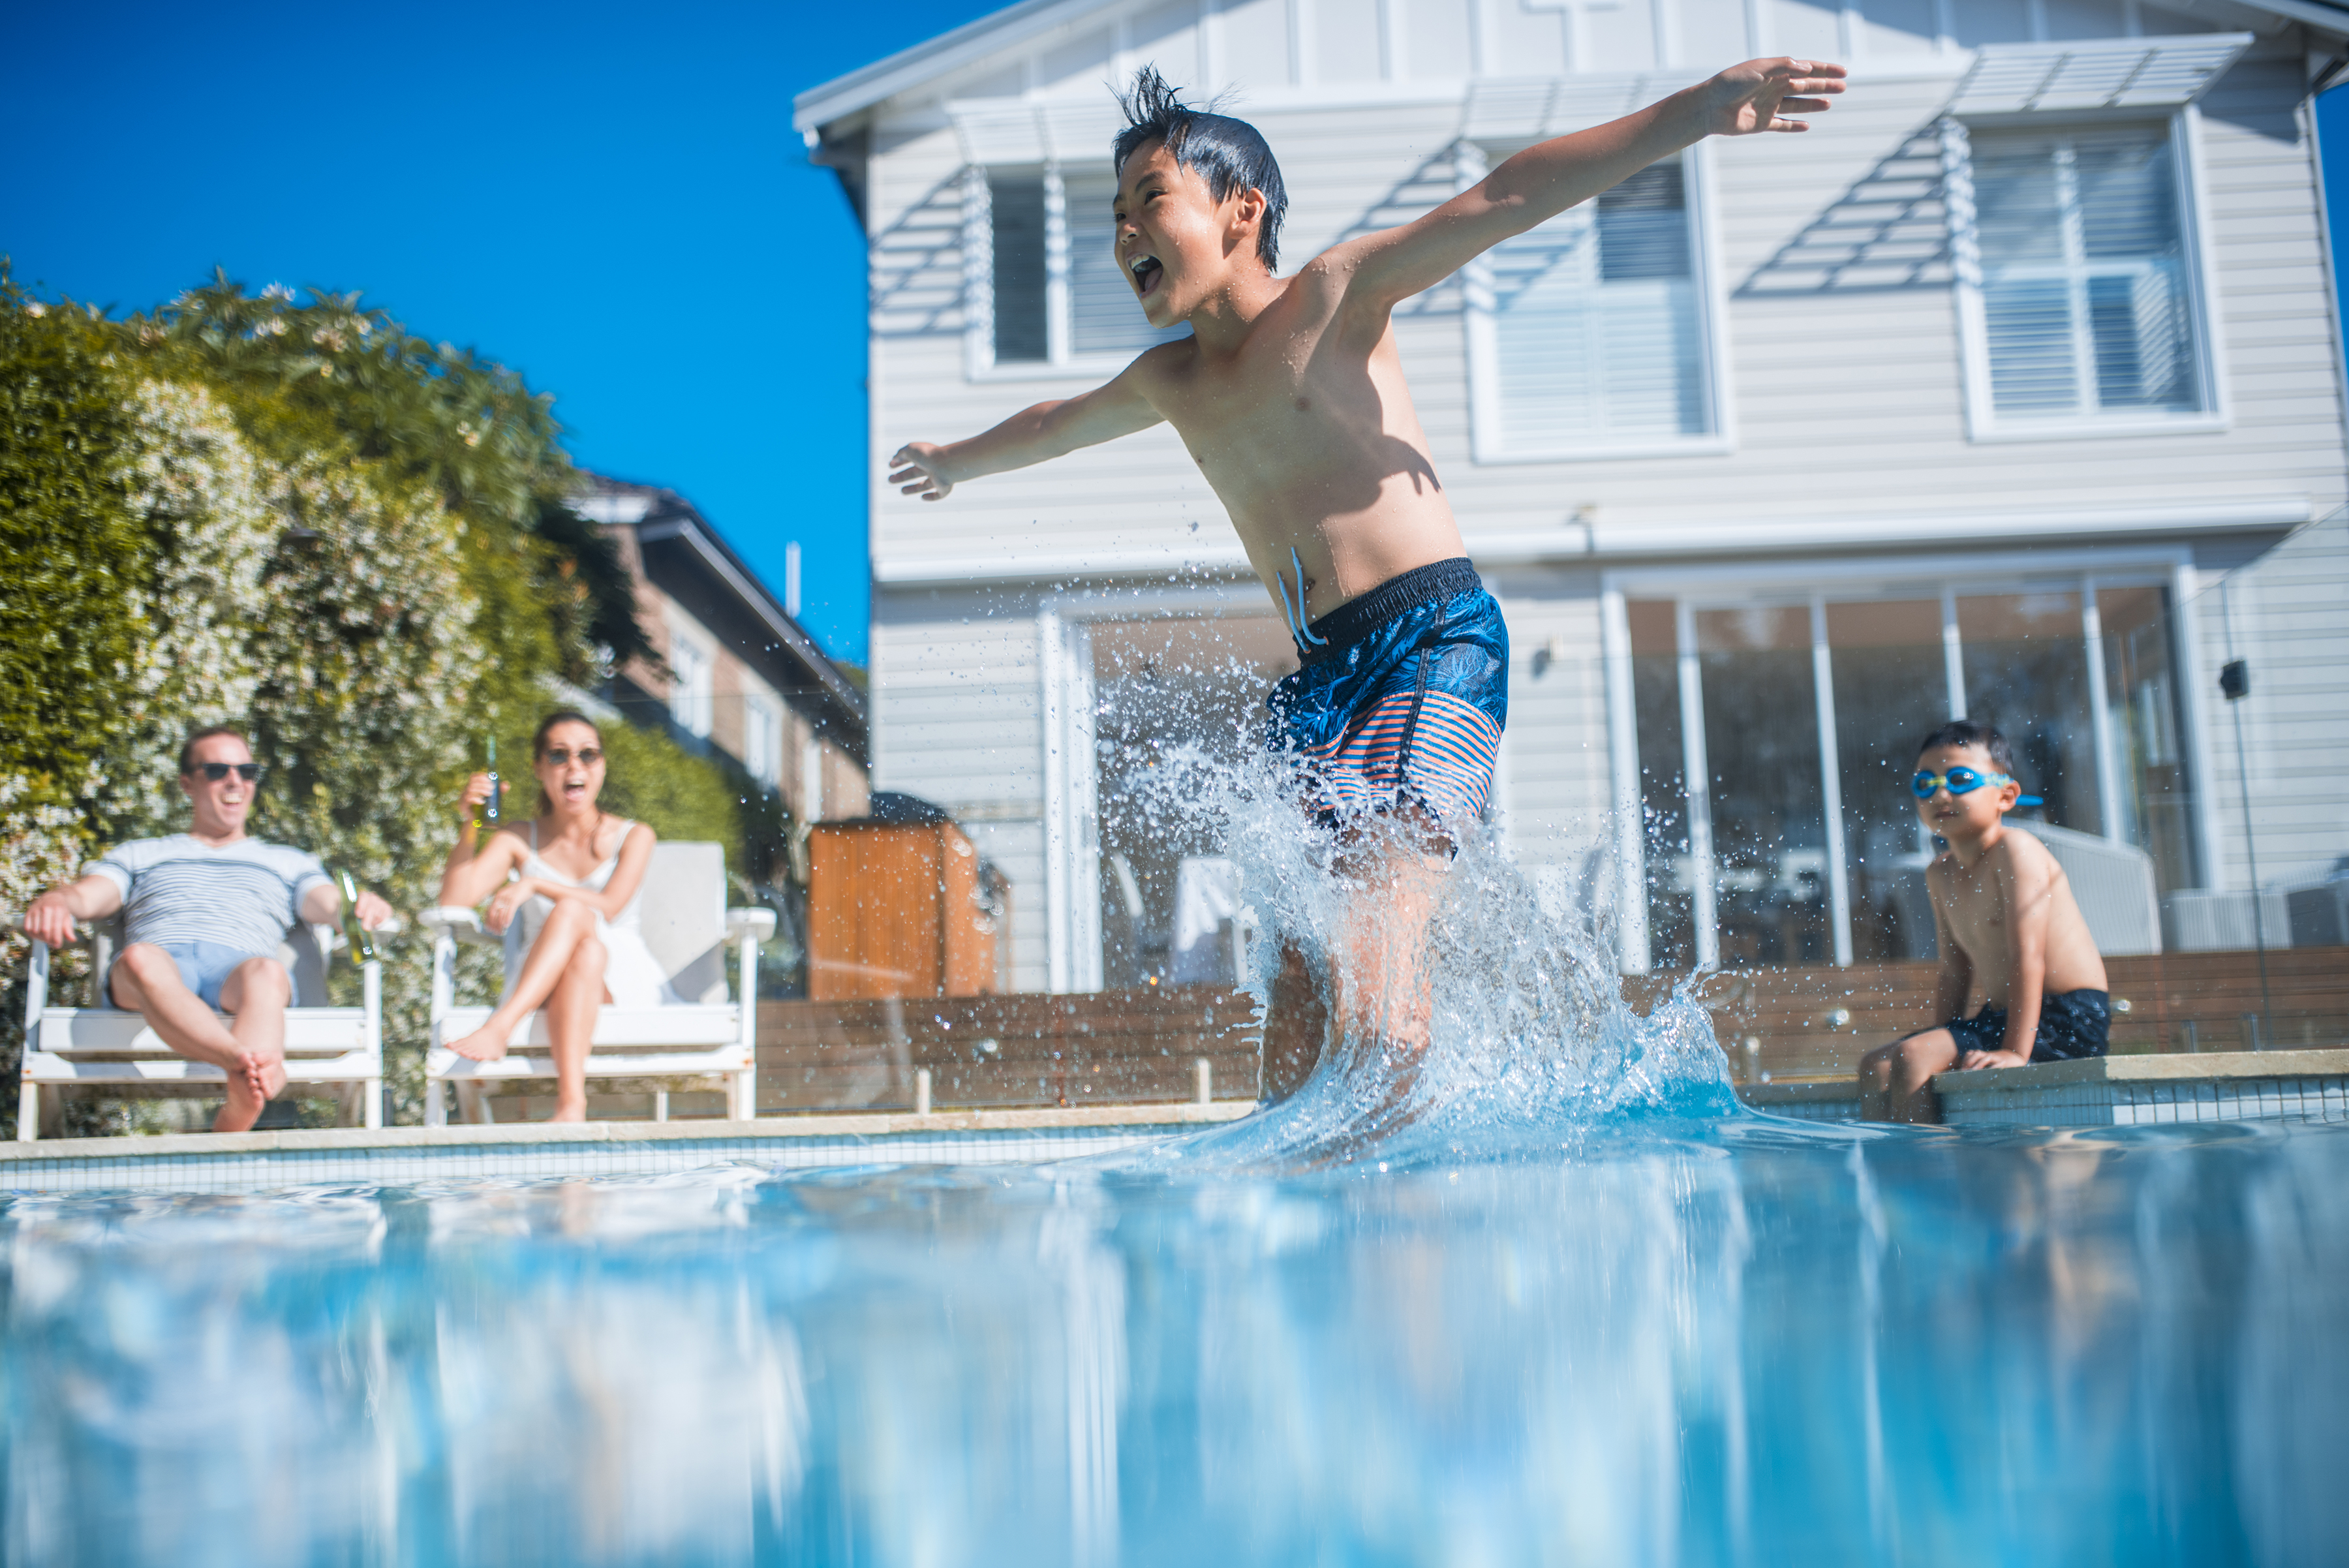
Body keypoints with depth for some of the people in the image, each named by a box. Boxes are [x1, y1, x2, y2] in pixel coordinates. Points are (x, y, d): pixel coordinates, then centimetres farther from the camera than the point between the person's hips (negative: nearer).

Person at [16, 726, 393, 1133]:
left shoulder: (289, 862, 34)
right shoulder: (138, 855, 35)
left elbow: (329, 905, 15)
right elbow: (88, 896, 17)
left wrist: (360, 902, -11)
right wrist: (54, 901, -10)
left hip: (237, 966, 0)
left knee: (265, 972, -39)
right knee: (140, 957, -38)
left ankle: (226, 1140, -63)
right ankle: (246, 1066, -64)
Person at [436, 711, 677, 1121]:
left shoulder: (633, 837, 7)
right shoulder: (517, 841, 11)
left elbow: (609, 906, -10)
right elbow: (455, 900, -5)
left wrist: (533, 884, -19)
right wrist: (468, 826, -15)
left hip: (622, 983, -1)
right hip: (539, 986, 1)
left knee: (571, 910, -33)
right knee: (587, 952, -37)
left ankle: (500, 1026, -49)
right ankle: (572, 1100, -56)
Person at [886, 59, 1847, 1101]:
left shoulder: (1333, 295, 3)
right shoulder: (1169, 383, 21)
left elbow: (1501, 200, -8)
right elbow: (1058, 424, 42)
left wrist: (1700, 109, -16)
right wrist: (957, 460, 60)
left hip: (1437, 638, -7)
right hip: (1322, 677, 7)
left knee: (1367, 958, -22)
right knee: (1298, 984, -2)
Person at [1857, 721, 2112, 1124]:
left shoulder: (2016, 850, -14)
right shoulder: (1941, 874, 11)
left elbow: (2027, 957, -21)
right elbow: (1954, 973, 14)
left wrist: (2015, 1050, -26)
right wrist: (1943, 1040, 4)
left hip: (2066, 1020, -8)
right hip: (1998, 1016, 9)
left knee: (1911, 1058, -22)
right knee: (1876, 1064, 2)